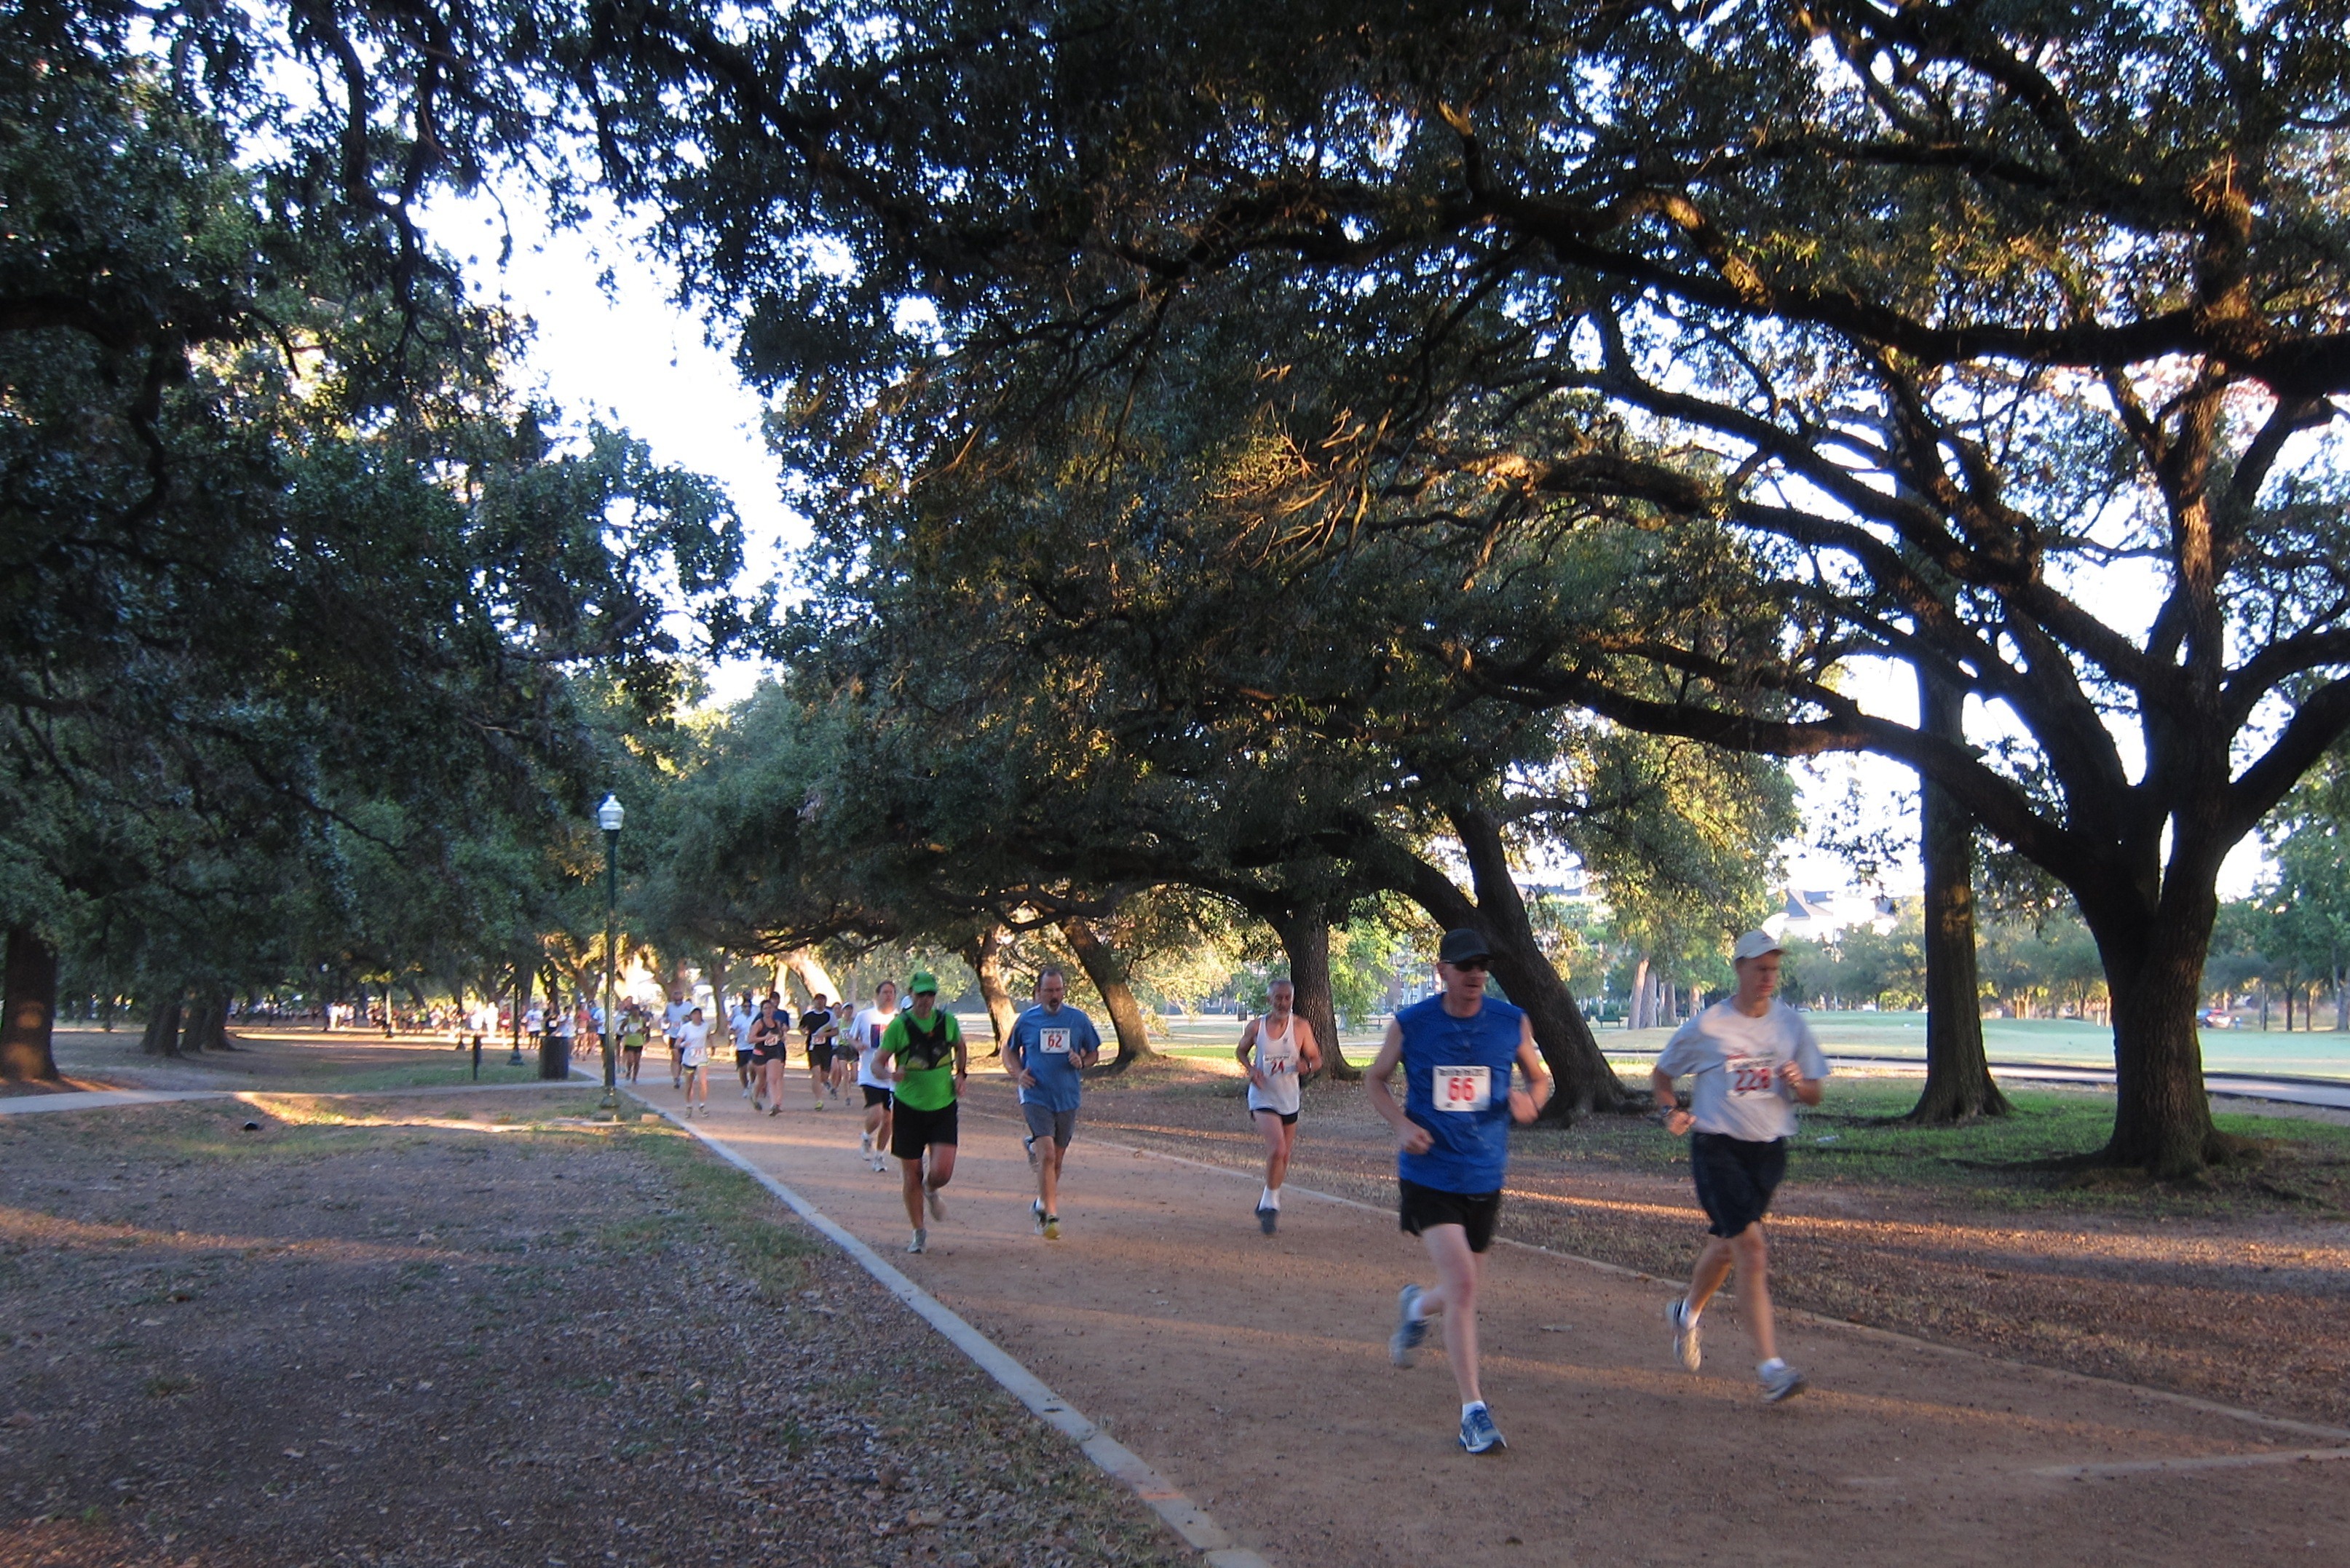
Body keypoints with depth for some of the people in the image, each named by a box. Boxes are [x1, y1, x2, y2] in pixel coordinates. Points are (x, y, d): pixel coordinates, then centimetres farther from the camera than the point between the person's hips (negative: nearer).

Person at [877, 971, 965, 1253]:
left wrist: (960, 1075, 5)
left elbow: (960, 1048, 20)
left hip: (943, 1106, 1)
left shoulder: (948, 1021, 0)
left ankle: (930, 1190, 26)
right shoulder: (899, 1025, -8)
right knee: (911, 1174, 4)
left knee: (942, 1172, -12)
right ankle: (919, 1232, 24)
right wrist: (890, 1074, -27)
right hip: (908, 1107, -1)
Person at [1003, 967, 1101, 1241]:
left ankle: (1042, 1204, 35)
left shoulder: (1078, 1020, 2)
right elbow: (1010, 1051, 14)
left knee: (1056, 1159, 13)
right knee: (1047, 1156, -17)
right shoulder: (1026, 1020, -1)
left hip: (1067, 1098, 3)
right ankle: (1050, 1216, -14)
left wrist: (1082, 1062, -10)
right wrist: (1018, 1073, -5)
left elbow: (1094, 1053, 12)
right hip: (1036, 1097, -3)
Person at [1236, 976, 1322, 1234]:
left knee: (1284, 1156, 13)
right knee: (1278, 1149, -22)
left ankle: (1269, 1202, 36)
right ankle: (1270, 1201, -4)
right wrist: (1250, 1069, -10)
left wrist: (1307, 1065, -21)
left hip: (1289, 1099, 3)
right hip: (1263, 1098, -3)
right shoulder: (1255, 1027, -6)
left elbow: (1316, 1058, 2)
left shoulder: (1301, 1027, -5)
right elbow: (1241, 1051, 11)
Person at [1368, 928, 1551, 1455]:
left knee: (1461, 1289, 15)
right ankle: (1474, 1411, -6)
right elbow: (1377, 1079, 6)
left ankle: (1417, 1306, 52)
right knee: (1462, 1283, -17)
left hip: (1484, 1176, 3)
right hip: (1428, 1174, -3)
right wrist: (1402, 1124, -12)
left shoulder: (1512, 1022, -3)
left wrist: (1529, 1103, -14)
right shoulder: (1409, 1025, -7)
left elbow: (1539, 1079, 10)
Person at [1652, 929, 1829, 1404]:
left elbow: (1814, 1095, 10)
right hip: (1717, 1146, -4)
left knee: (1727, 1244, 17)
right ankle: (1770, 1366, -16)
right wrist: (1671, 1111, -11)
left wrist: (1799, 1085, -13)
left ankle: (1688, 1312, 45)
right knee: (1751, 1248, -15)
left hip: (1769, 1150, 4)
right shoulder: (1707, 1026, -5)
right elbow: (1661, 1073, 7)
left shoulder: (1792, 1025, 5)